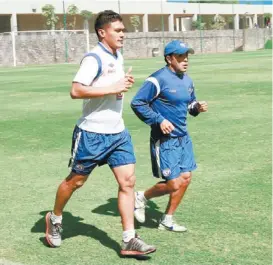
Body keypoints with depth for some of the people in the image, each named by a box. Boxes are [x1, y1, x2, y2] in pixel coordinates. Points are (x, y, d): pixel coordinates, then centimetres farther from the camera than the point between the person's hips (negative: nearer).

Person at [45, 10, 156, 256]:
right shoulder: (94, 59, -17)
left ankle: (129, 240, 1)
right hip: (92, 133, -7)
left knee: (128, 181, -2)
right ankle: (55, 219, 35)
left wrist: (125, 82, 6)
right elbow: (76, 90, -28)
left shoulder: (118, 57, 10)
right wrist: (113, 88, -26)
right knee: (76, 181, 9)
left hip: (118, 132, 7)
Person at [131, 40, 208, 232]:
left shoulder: (187, 80, 9)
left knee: (185, 178, 8)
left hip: (183, 137, 8)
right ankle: (142, 197, 22)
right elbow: (137, 103, -15)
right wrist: (159, 120, -19)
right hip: (164, 140, -8)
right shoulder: (159, 79, -15)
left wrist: (197, 107, 0)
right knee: (173, 184, -6)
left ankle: (167, 220, 24)